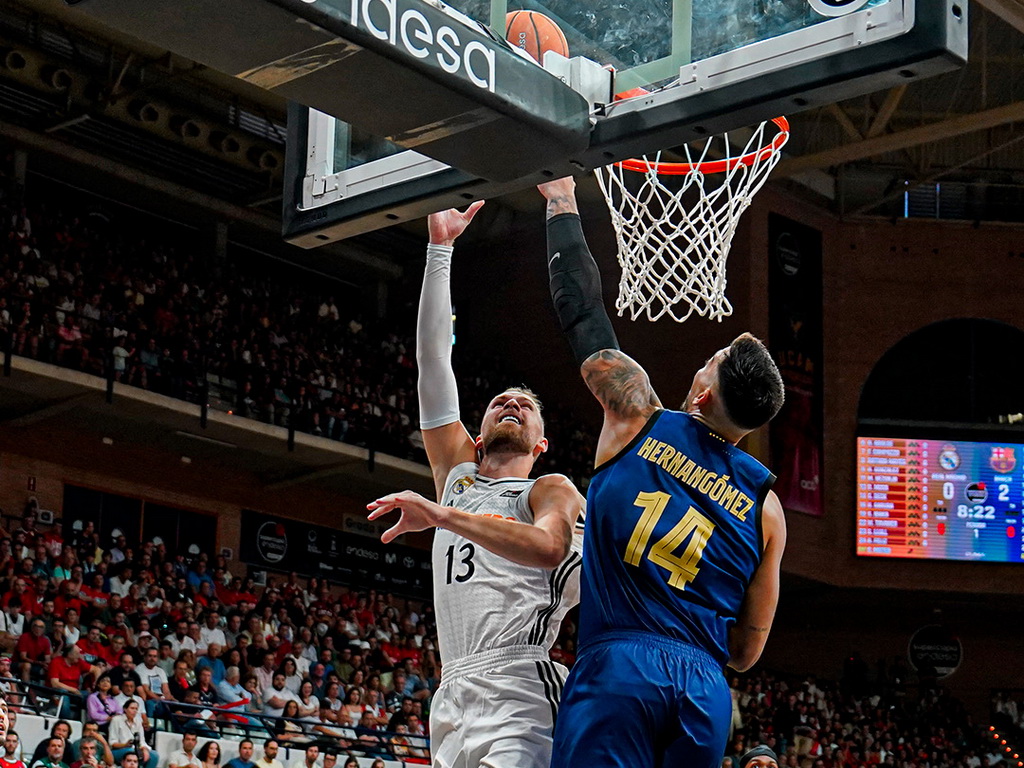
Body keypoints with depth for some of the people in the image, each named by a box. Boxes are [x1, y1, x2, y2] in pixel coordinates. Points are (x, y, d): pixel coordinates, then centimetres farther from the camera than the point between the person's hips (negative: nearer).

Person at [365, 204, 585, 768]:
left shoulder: (550, 491, 9)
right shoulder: (457, 474, 24)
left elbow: (548, 547, -16)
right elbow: (433, 360, 19)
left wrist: (442, 515, -21)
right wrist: (439, 248, 15)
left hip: (519, 699, -5)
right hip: (454, 702, 6)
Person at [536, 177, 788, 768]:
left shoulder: (639, 416, 5)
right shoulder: (767, 507, 10)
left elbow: (583, 313, 16)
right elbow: (747, 651, 12)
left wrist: (563, 208, 29)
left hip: (619, 669, -3)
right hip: (707, 690, 4)